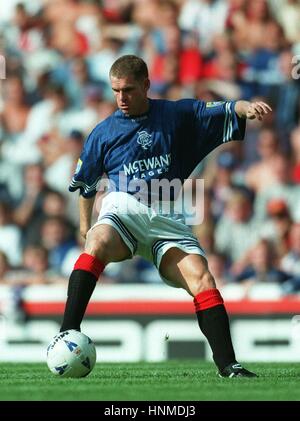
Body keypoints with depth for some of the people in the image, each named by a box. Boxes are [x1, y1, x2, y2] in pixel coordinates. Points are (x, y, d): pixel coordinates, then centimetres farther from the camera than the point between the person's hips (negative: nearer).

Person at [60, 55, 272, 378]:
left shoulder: (178, 115, 11)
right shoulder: (103, 133, 13)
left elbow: (224, 111, 3)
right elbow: (86, 184, 26)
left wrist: (247, 108, -18)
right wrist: (84, 225, 25)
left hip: (167, 219, 1)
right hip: (122, 209, -1)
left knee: (202, 279, -20)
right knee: (97, 244, -36)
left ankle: (227, 365, -18)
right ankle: (67, 335, -42)